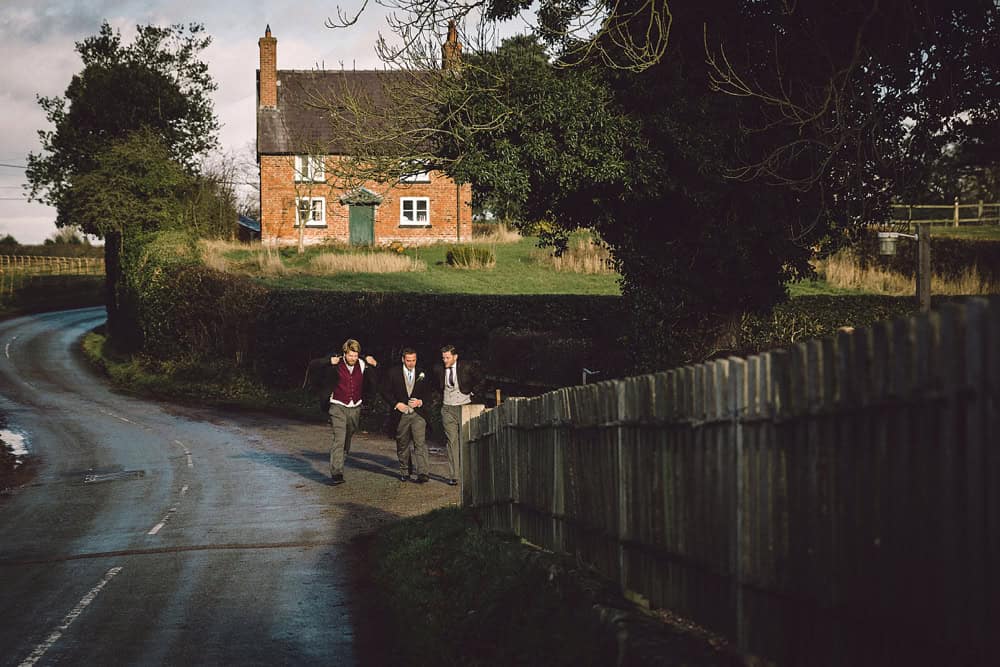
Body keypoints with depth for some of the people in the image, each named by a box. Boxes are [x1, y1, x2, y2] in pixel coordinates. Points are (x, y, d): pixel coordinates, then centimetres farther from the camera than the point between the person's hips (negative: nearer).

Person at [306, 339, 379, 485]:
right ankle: (336, 474, -20)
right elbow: (312, 365, -6)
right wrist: (329, 361, -22)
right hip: (338, 407, -4)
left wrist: (374, 365, -5)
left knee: (347, 439, 17)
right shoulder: (336, 364, -8)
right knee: (339, 439, -14)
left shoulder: (363, 365, 1)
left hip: (355, 408, 4)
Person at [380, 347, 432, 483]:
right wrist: (396, 404, -11)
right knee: (402, 445, 10)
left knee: (420, 443, -14)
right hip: (401, 414, 1)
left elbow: (428, 394, 13)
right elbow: (385, 392, 3)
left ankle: (422, 473, -21)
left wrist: (420, 401, -7)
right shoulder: (393, 374, 3)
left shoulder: (422, 375, 8)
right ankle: (404, 472, 25)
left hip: (418, 414, -1)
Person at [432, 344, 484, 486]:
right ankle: (453, 476, -2)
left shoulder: (467, 367, -6)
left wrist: (472, 393, 4)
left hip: (464, 407, -1)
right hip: (447, 409, 1)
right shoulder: (438, 369, 0)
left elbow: (480, 380, 9)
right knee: (451, 441, -2)